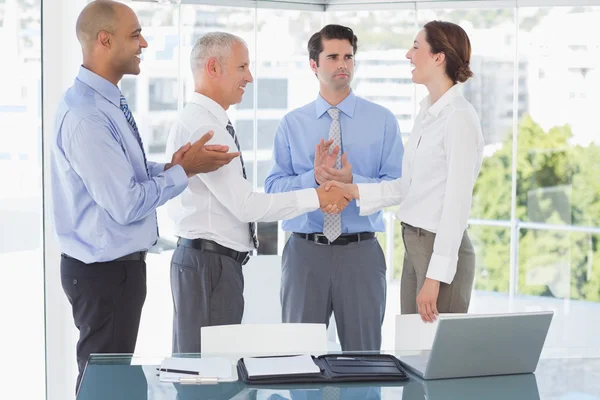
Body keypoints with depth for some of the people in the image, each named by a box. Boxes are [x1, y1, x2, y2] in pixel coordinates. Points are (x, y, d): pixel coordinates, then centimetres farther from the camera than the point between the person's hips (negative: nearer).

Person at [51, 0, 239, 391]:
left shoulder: (108, 102, 7)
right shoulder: (86, 116, -24)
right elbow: (125, 204, -25)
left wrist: (170, 165, -4)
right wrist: (185, 170, -15)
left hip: (119, 264, 10)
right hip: (105, 271, -10)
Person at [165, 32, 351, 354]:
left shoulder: (202, 122, 14)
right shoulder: (201, 127, -17)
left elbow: (236, 200, 13)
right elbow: (246, 205, -20)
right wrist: (315, 197, -11)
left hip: (211, 260, 10)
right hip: (211, 263, -10)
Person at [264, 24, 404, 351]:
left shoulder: (382, 121, 3)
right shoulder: (292, 124, 6)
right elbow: (273, 188, -2)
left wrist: (353, 182, -19)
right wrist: (314, 178, -18)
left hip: (361, 250, -1)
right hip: (305, 251, 1)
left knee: (364, 354, 6)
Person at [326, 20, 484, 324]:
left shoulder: (458, 117, -15)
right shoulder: (426, 112, 12)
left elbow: (457, 202, -19)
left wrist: (435, 276, -21)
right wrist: (353, 191, 6)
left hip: (442, 249, -9)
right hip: (413, 244, 9)